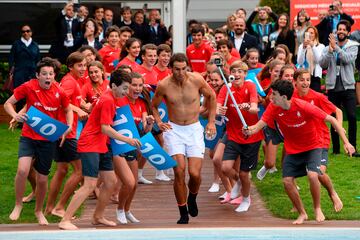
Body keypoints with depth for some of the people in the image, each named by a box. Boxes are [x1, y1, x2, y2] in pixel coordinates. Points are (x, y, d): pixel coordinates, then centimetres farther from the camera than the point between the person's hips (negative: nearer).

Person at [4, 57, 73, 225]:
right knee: (23, 170, -25)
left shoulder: (59, 92, -8)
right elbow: (7, 104, -5)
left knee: (42, 179, 9)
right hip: (29, 137, -2)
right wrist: (15, 115, -26)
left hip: (48, 140, 2)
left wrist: (69, 125, -7)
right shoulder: (28, 87, -13)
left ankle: (38, 211, 35)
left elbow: (68, 110, 12)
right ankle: (18, 204, 0)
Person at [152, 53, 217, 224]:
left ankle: (192, 198, 25)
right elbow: (154, 105, 11)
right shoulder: (164, 85, -9)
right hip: (174, 130, 0)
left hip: (194, 129, 0)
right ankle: (183, 213, 3)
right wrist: (159, 122, -4)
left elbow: (211, 96, 9)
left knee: (195, 173, -10)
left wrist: (211, 122, 7)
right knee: (179, 171, -13)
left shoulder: (196, 80, -10)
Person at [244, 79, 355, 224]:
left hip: (312, 146, -4)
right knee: (287, 181, -8)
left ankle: (317, 209, 0)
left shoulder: (303, 107, -27)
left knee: (312, 175, -26)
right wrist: (249, 130, -47)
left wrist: (346, 142, -25)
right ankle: (302, 214, 13)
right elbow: (259, 125, -21)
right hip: (293, 150, 5)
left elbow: (332, 120, -22)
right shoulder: (273, 108, -14)